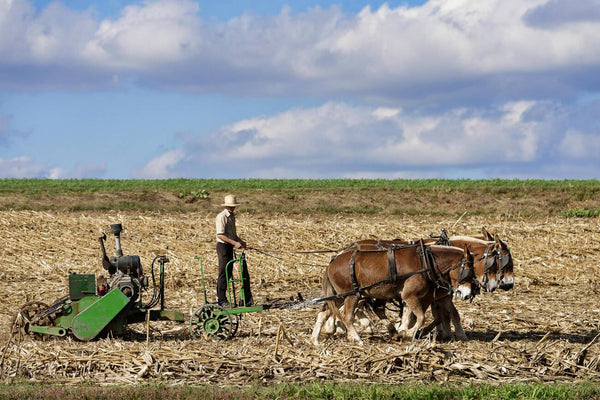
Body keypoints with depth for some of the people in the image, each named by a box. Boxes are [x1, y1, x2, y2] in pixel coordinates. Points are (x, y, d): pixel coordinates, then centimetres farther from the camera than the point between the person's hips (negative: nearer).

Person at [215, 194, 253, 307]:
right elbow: (220, 235, -22)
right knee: (223, 273, -6)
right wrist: (234, 243, -25)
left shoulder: (232, 216, 15)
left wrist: (242, 242, 13)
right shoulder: (221, 217, -14)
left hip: (230, 246, 9)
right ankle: (221, 300, -2)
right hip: (223, 246, -9)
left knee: (229, 272, 11)